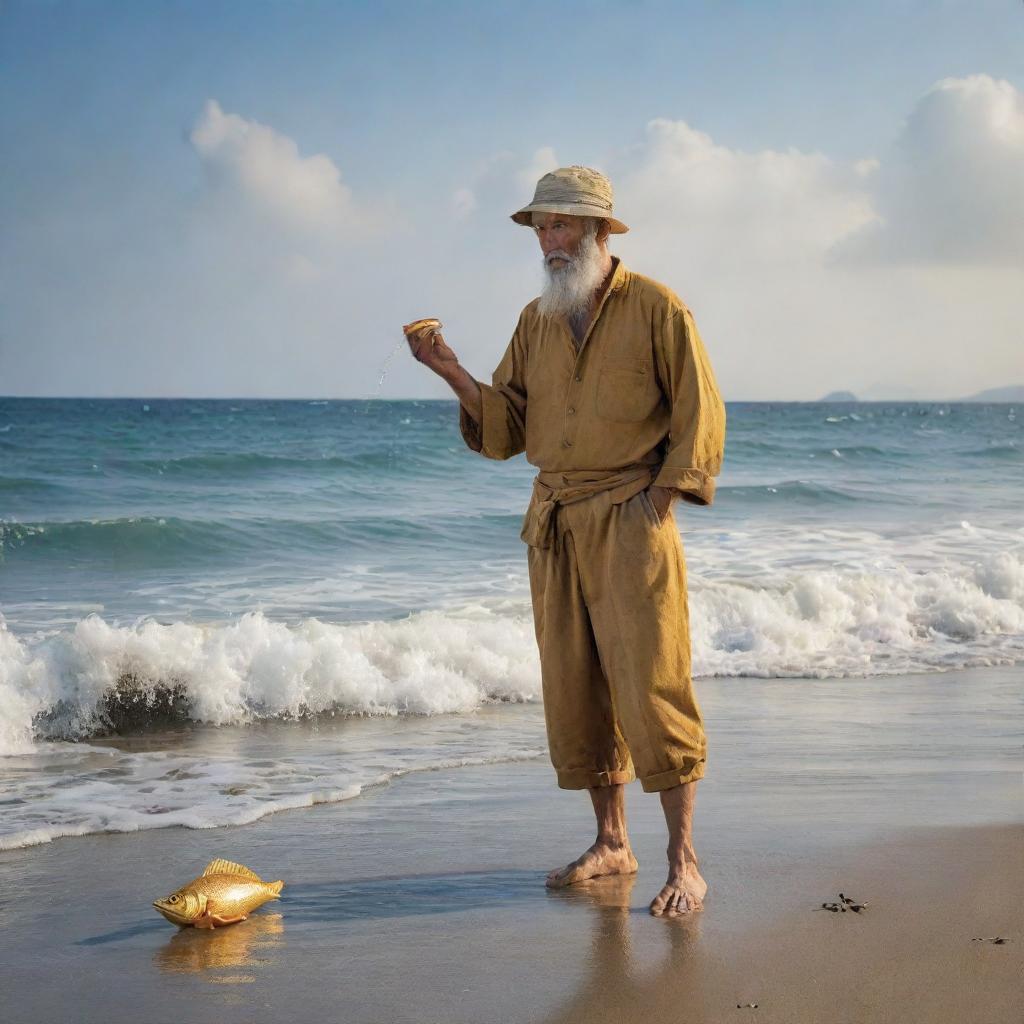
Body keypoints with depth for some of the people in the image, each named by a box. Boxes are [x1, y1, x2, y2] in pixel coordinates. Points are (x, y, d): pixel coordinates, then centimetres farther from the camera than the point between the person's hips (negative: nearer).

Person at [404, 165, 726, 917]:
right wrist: (452, 373, -5)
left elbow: (700, 414, -3)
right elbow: (505, 428, 10)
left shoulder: (656, 308, -3)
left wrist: (658, 504, -11)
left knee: (649, 684, -9)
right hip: (554, 523, 6)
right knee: (574, 688, 7)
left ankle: (684, 862, -4)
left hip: (629, 517, -6)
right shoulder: (536, 321, 12)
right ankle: (612, 842, 19)